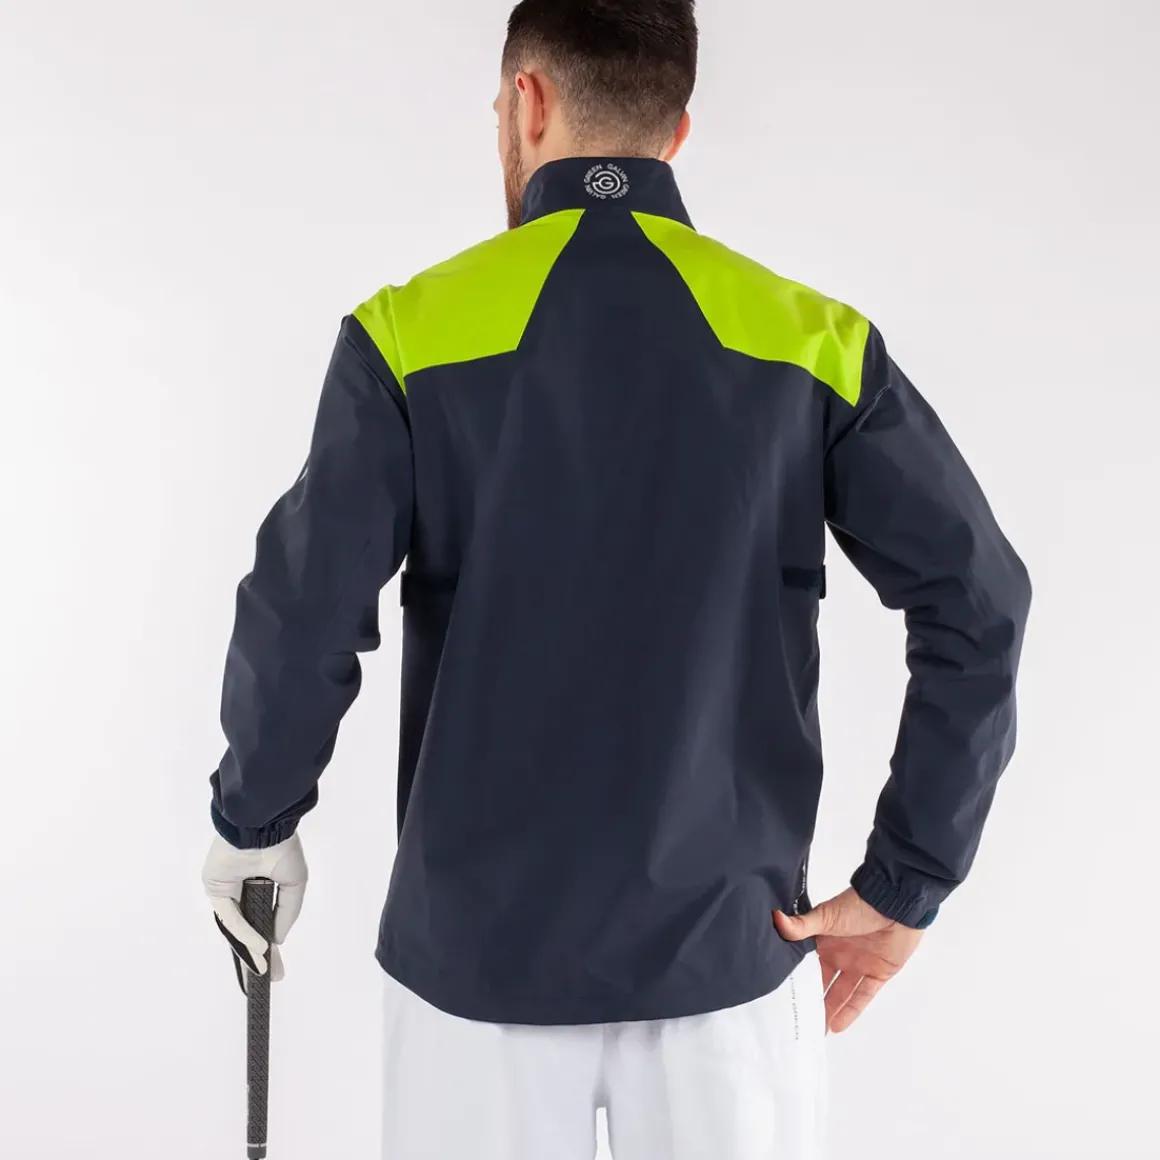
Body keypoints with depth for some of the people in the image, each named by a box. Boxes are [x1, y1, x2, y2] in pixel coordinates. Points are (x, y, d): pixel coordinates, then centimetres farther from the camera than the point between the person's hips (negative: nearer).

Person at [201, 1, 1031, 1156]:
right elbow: (978, 601, -9)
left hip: (483, 942, -1)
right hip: (728, 944, 1)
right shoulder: (810, 338, -4)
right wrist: (905, 884, -2)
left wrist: (253, 824, 6)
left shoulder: (412, 333, -9)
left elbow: (301, 621, -13)